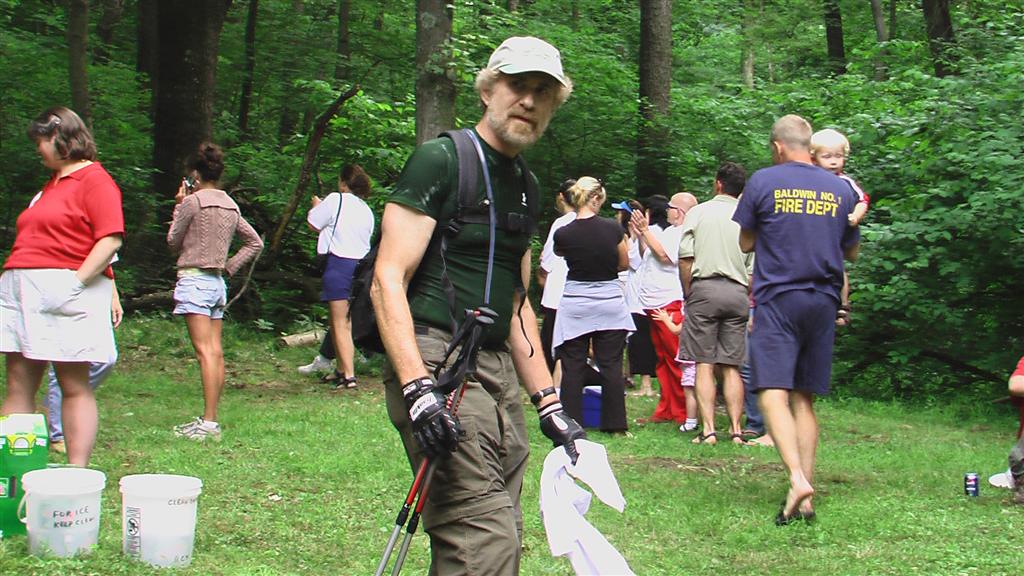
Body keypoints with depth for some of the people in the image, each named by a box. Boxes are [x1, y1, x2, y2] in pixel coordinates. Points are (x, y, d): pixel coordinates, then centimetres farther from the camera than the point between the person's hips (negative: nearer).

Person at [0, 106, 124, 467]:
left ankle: (77, 472, -2)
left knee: (74, 386, -4)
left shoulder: (94, 180, -5)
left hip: (65, 291, -9)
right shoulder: (51, 184, 23)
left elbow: (111, 239, -15)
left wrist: (76, 282, -20)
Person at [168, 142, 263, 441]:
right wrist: (229, 267, 14)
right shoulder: (231, 205, 12)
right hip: (218, 282, 7)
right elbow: (255, 243, 17)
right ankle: (210, 419, 10)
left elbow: (174, 242, 1)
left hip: (194, 279, -7)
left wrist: (179, 206, 9)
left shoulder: (192, 201, -9)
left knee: (205, 351, -12)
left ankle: (209, 422, -16)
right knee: (216, 352, 6)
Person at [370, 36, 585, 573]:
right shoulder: (441, 159, -5)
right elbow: (387, 280, -12)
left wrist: (549, 405, 21)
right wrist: (417, 387, -24)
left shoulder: (524, 184, 20)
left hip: (497, 367, 9)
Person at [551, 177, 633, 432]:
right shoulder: (612, 228, -9)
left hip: (575, 304, -1)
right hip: (610, 301, 1)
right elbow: (624, 264, 5)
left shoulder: (563, 234, -11)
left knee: (572, 368, 5)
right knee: (611, 366, 8)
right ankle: (615, 423, 11)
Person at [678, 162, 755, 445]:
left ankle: (708, 430, -6)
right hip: (737, 293, 2)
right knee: (731, 366, 6)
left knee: (704, 364, -1)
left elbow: (685, 258, -4)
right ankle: (736, 430, 3)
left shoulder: (698, 212, 2)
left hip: (705, 287, -2)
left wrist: (688, 294, 6)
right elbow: (753, 269, 6)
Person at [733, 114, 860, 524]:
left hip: (777, 299, -4)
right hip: (823, 301, 4)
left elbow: (746, 243, 7)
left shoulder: (763, 182, -2)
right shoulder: (840, 190, 8)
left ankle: (797, 479, -29)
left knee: (773, 394, -9)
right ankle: (805, 500, 6)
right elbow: (852, 250, 20)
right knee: (804, 400, 9)